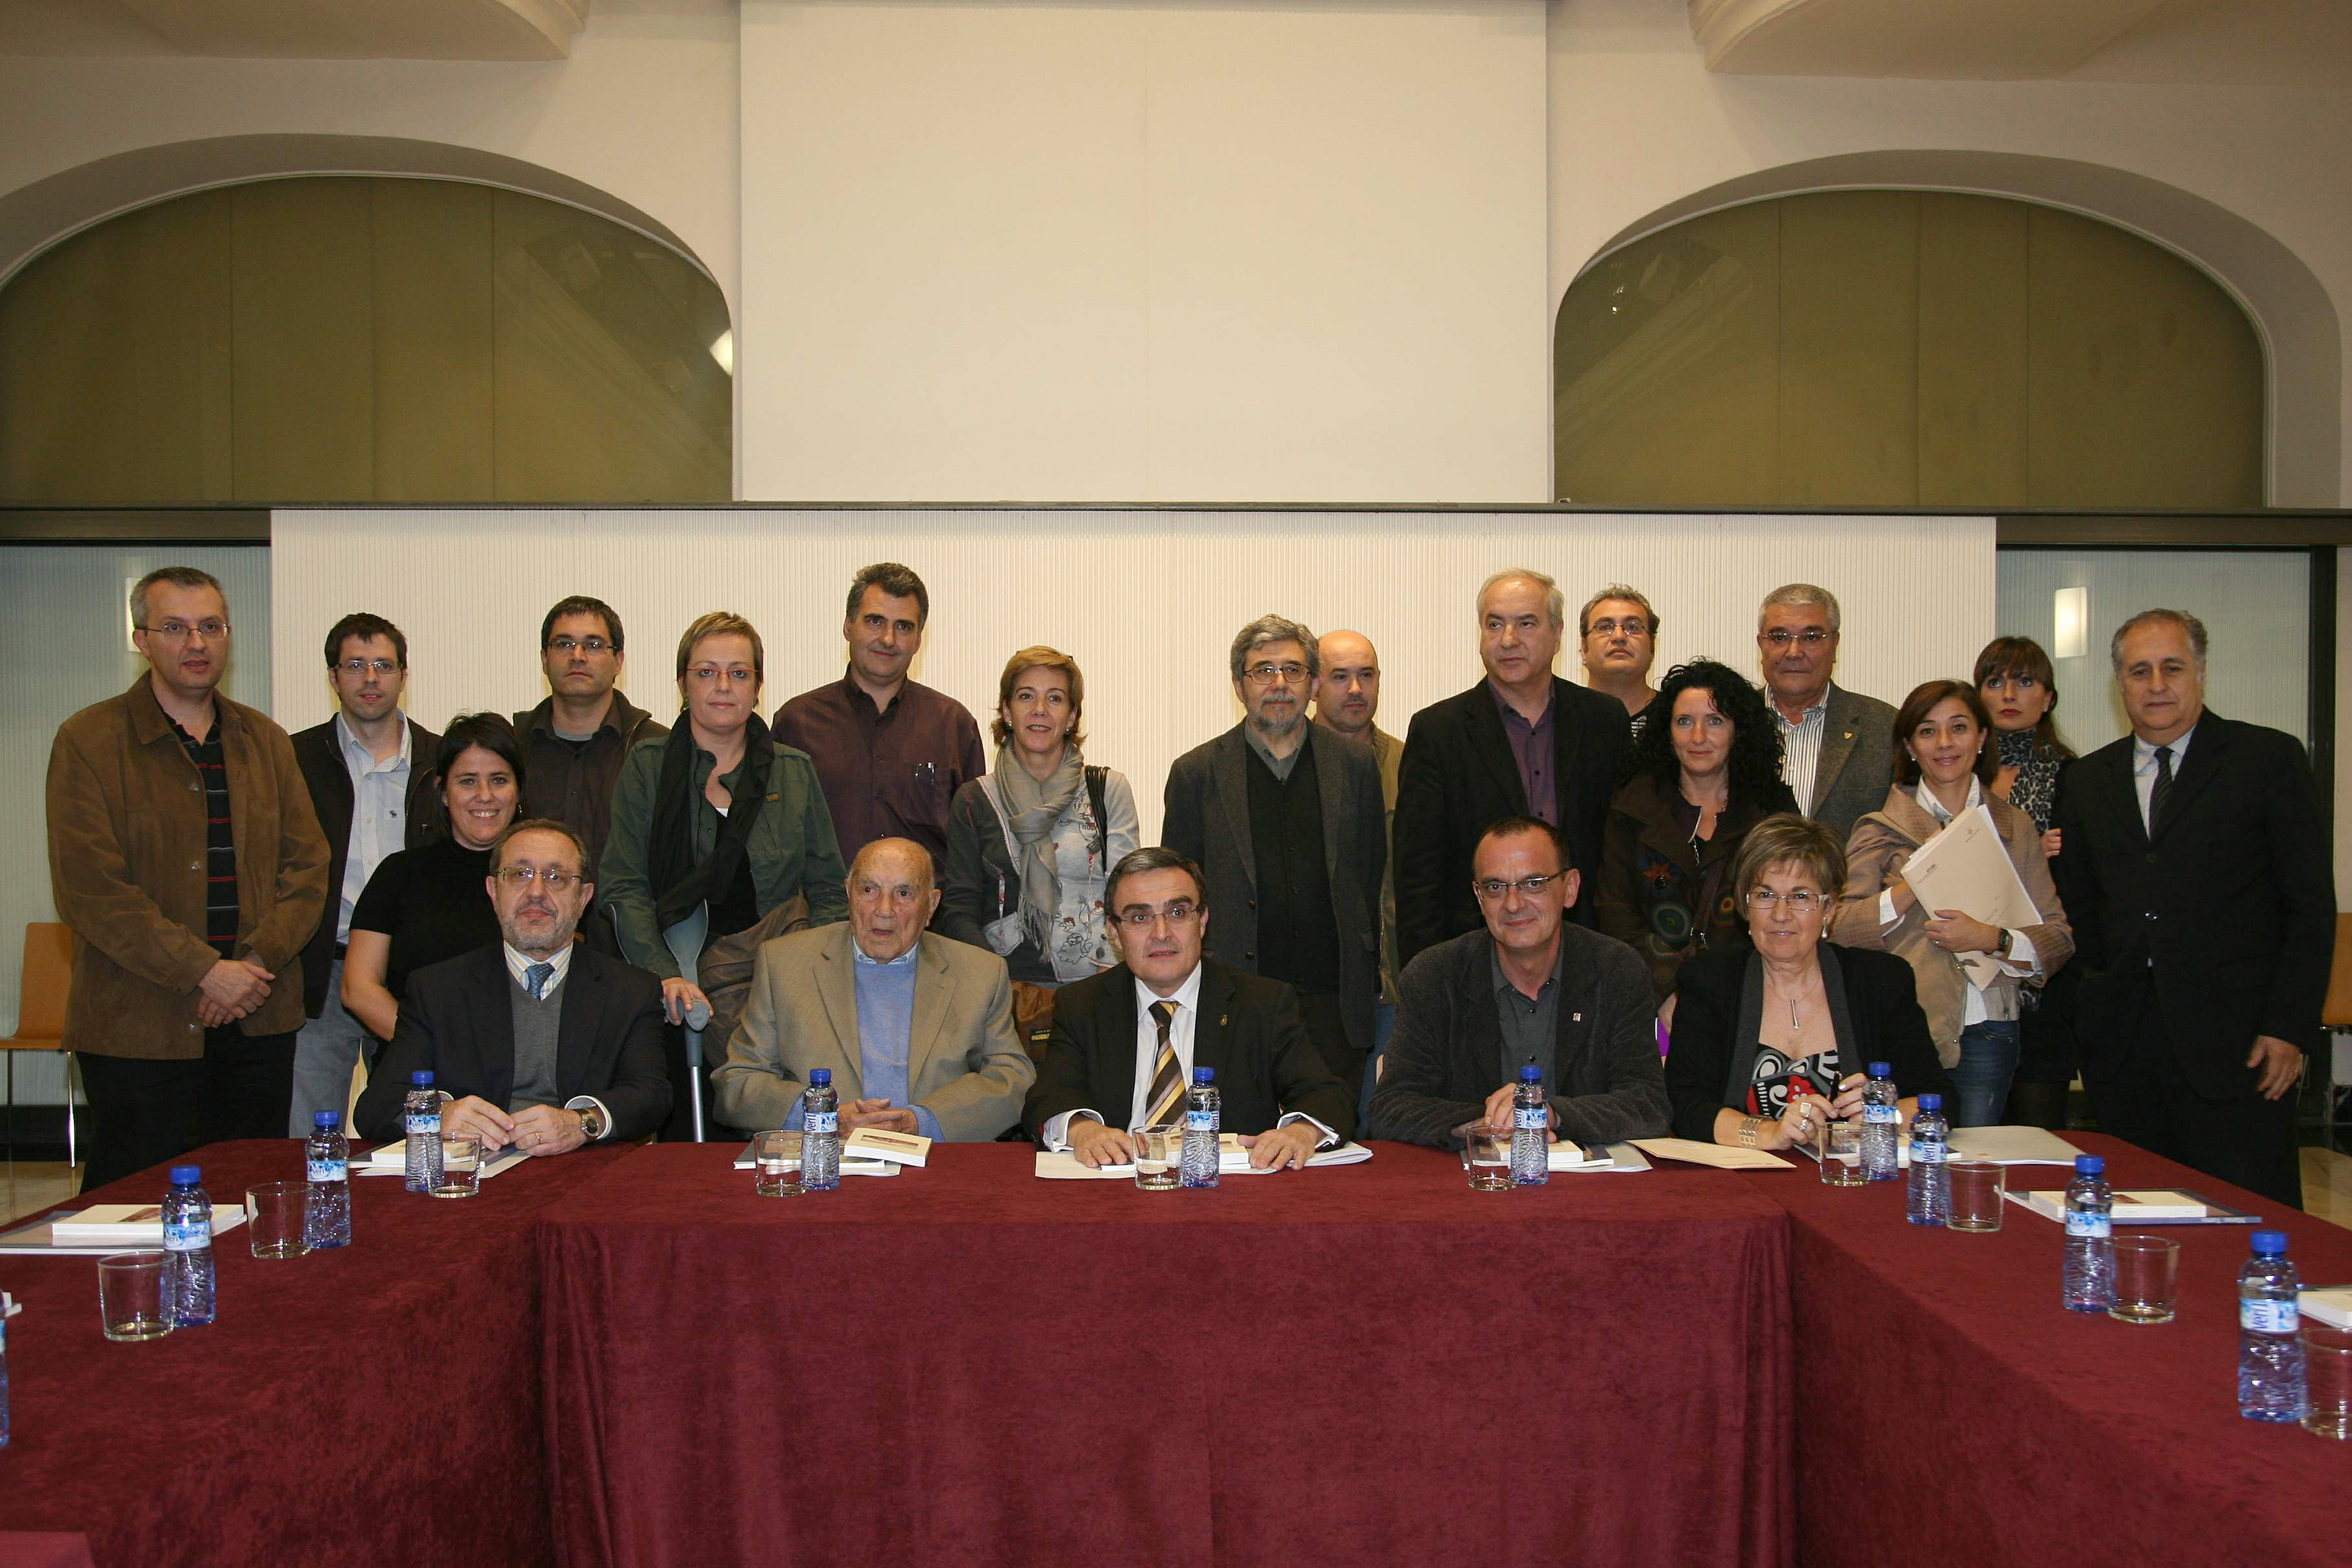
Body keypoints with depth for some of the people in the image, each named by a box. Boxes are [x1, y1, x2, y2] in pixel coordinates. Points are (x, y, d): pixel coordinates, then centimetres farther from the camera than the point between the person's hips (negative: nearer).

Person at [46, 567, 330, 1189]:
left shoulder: (266, 741, 12)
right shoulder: (88, 740, -3)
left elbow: (309, 863, 8)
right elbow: (89, 889, -11)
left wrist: (259, 962, -9)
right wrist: (204, 971, -15)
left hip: (259, 1019, 4)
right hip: (138, 1027, -4)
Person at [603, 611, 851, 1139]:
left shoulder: (794, 770, 11)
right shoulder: (647, 765, 7)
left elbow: (828, 892, 11)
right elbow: (625, 888, 1)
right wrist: (666, 974, -13)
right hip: (682, 991, -1)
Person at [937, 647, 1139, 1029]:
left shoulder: (1109, 790, 10)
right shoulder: (975, 801, 9)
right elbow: (958, 910, 5)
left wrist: (1107, 982, -11)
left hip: (1097, 993, 0)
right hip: (1008, 993, 0)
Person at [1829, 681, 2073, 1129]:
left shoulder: (2016, 828, 12)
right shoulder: (1881, 828, 6)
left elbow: (2058, 940, 6)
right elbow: (1841, 929, -6)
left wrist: (1992, 939, -12)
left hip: (1986, 1034, 2)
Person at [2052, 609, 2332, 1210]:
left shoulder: (2270, 759, 2)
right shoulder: (2087, 780, 14)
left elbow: (2312, 905, -1)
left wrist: (2290, 1027, -8)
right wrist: (2095, 1006, 4)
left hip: (2237, 1043, -3)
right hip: (2122, 1045, 4)